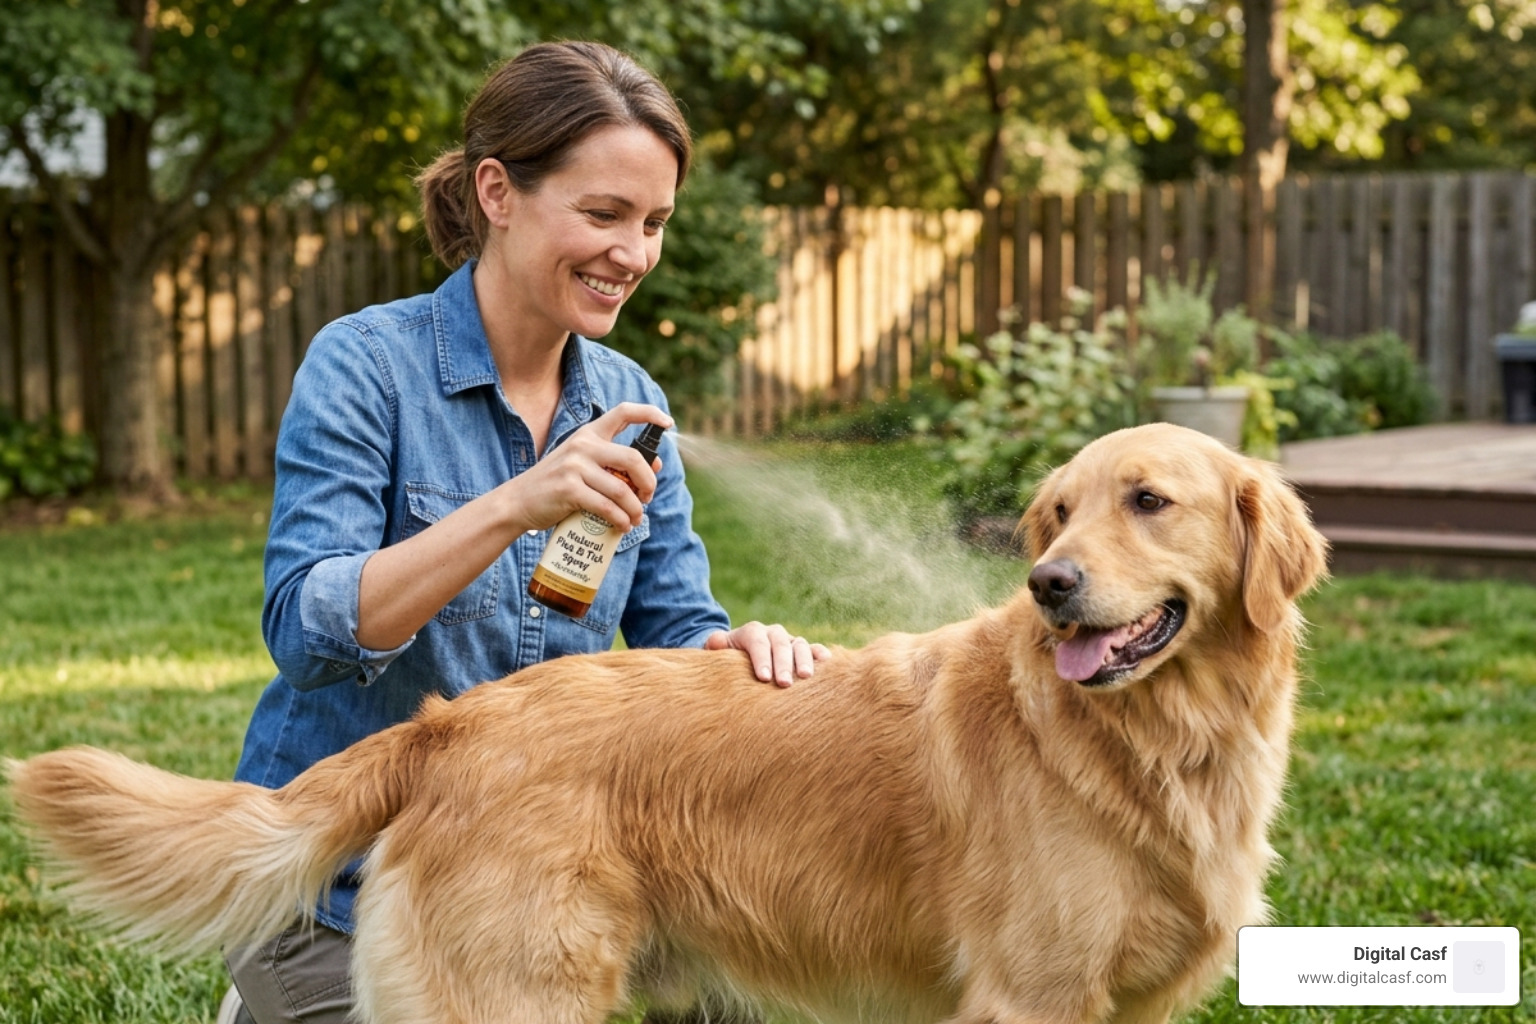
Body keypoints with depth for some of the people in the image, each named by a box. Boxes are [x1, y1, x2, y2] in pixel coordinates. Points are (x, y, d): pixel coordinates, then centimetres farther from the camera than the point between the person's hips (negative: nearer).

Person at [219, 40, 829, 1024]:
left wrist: (741, 646, -22)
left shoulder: (630, 407, 2)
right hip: (342, 885, -5)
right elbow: (306, 630, -25)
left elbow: (675, 631, 3)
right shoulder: (366, 365, -15)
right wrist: (514, 507, -37)